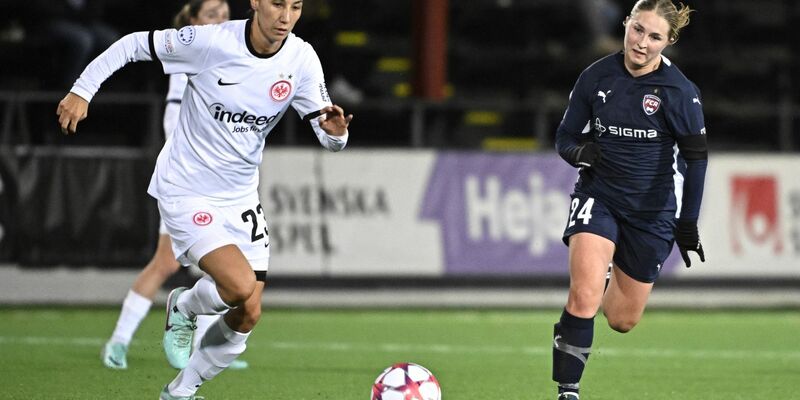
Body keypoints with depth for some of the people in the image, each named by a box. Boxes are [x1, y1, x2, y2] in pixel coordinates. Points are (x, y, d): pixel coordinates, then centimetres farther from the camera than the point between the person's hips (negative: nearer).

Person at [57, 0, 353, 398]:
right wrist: (81, 90, -11)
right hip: (187, 193, -5)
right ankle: (184, 307, 11)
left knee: (247, 316, 3)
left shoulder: (302, 59, -9)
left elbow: (326, 135, -6)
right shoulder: (210, 41, -21)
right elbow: (135, 44, -9)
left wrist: (335, 132, -30)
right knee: (240, 286, -24)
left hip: (240, 197, 5)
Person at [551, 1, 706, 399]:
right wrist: (578, 151, -19)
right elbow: (565, 136, 4)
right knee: (583, 297, -24)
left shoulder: (679, 91, -11)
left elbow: (695, 156, -6)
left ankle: (615, 284, 46)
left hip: (652, 212, 0)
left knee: (622, 321, 9)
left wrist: (688, 223, -8)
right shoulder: (596, 77, -4)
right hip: (598, 197, 0)